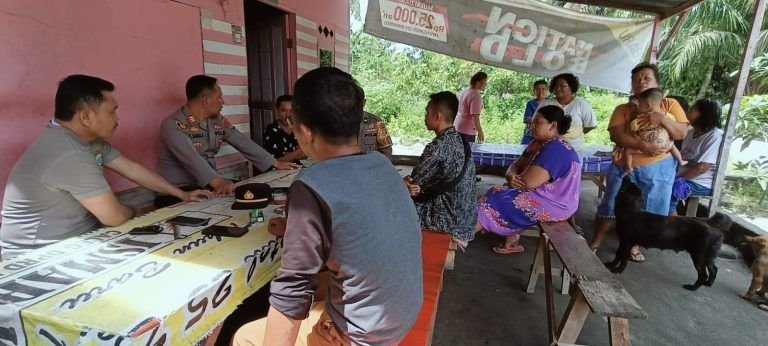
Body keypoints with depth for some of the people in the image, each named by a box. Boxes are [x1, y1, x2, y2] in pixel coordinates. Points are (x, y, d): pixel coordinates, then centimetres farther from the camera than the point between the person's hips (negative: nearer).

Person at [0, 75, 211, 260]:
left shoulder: (89, 139, 0)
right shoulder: (69, 155, -29)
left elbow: (132, 169, 9)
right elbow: (115, 217, -25)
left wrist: (182, 195, 9)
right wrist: (136, 214, -2)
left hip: (72, 243, 8)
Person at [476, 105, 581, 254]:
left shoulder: (555, 149, -24)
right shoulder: (538, 143, 9)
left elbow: (527, 182, -30)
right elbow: (516, 166, 8)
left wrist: (513, 179, -8)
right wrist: (511, 176, -16)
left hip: (552, 204, -10)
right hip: (540, 195, 10)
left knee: (494, 200, -10)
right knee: (499, 194, 9)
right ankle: (512, 241, 10)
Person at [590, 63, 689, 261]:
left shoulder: (670, 104, 5)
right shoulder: (623, 109, 3)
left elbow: (682, 133, -4)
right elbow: (616, 135, -12)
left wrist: (662, 119, -21)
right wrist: (643, 146, -24)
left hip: (658, 168, 1)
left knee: (645, 210, 9)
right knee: (610, 206, 4)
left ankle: (633, 244, 28)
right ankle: (596, 242, 18)